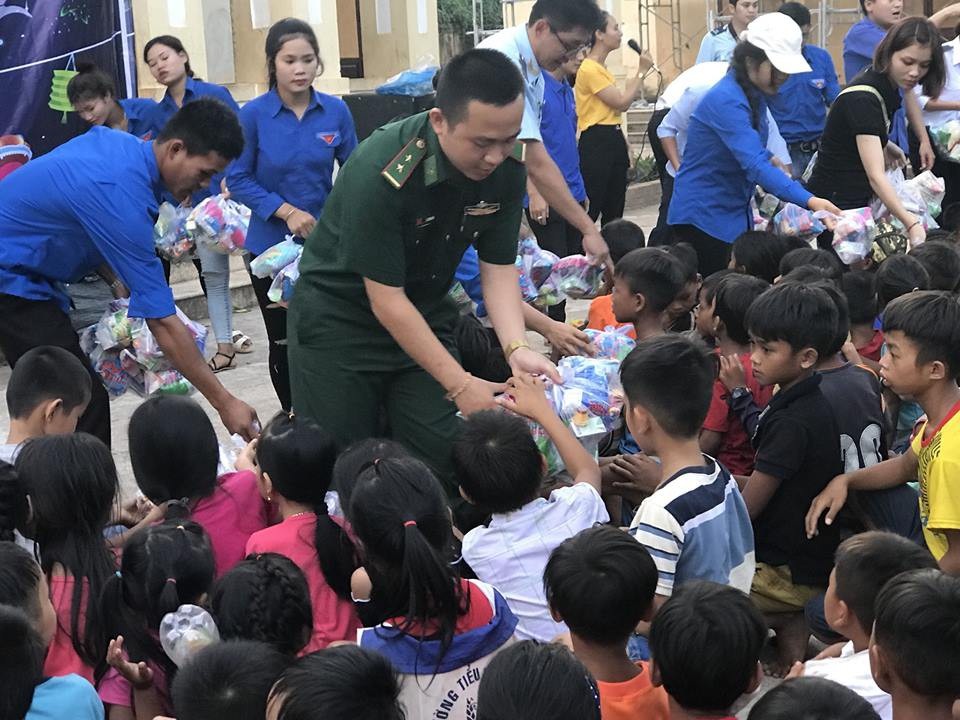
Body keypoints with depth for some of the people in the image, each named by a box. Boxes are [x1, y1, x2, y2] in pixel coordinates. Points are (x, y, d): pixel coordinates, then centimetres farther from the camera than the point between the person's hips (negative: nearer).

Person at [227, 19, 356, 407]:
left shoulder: (336, 111, -5)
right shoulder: (253, 114, -10)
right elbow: (238, 179, -8)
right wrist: (286, 211, -19)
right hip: (272, 244, -1)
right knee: (284, 341, 9)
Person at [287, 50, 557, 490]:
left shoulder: (505, 169, -13)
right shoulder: (382, 172, -31)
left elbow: (498, 268, -5)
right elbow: (386, 298, -26)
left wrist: (516, 348, -24)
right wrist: (459, 384, -28)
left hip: (424, 319, 5)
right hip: (339, 319, -5)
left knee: (442, 462, -2)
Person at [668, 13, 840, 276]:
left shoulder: (754, 95, 5)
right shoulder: (726, 101, -23)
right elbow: (755, 164, -34)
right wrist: (809, 201, -42)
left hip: (735, 214, 9)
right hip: (702, 217, -9)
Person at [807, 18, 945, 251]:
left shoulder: (889, 86, 3)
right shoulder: (862, 98, -24)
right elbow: (875, 175, -33)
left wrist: (884, 145, 2)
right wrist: (911, 224, -43)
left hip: (858, 202, 9)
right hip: (836, 205, -9)